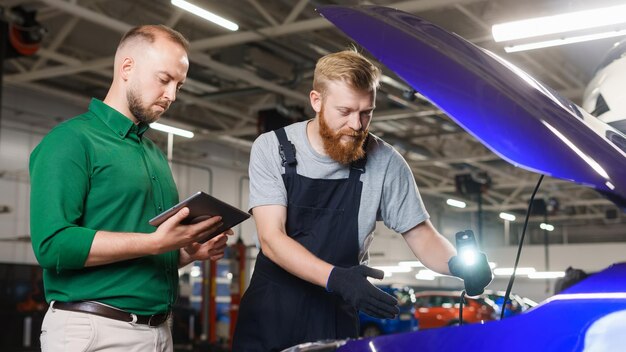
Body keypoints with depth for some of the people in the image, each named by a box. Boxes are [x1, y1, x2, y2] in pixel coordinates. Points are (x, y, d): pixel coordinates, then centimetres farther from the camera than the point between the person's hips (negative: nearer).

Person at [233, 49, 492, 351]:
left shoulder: (384, 162, -10)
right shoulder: (272, 149, -11)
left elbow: (422, 236, -2)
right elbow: (271, 239, -19)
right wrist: (335, 278, -36)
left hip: (336, 318, 1)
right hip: (271, 313, 0)